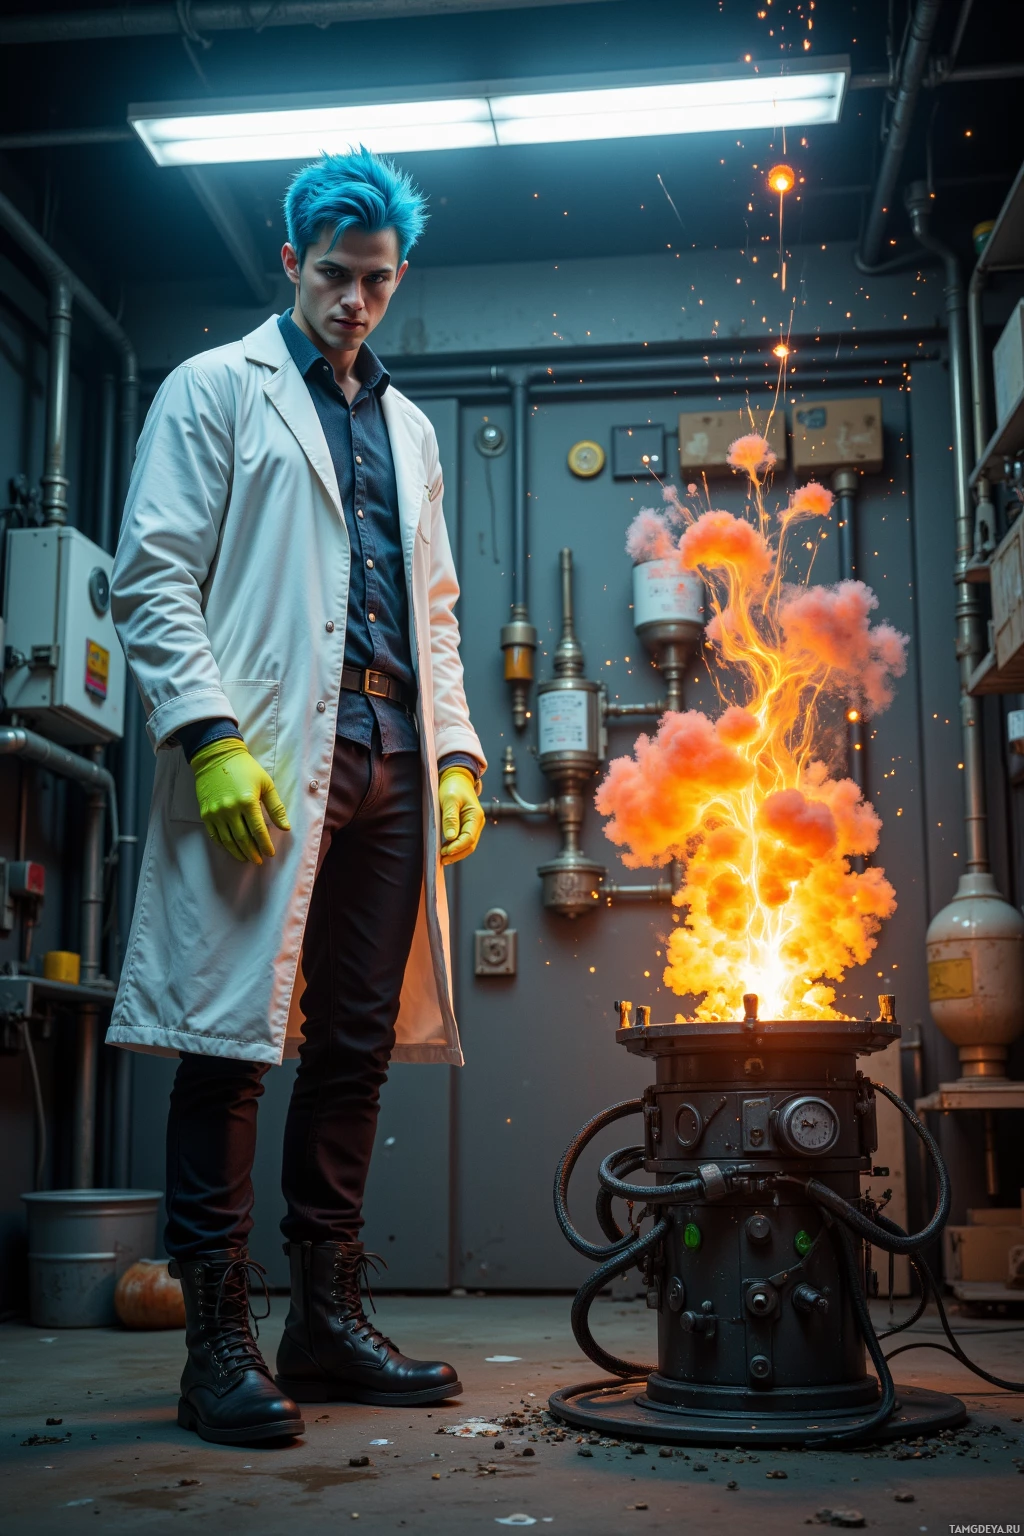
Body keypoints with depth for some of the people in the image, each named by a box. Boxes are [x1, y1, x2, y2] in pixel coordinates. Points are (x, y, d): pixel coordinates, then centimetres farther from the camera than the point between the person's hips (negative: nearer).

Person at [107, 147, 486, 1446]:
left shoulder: (406, 427, 26)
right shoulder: (216, 389, 8)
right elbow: (153, 579, -2)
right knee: (231, 1040, -6)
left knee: (355, 1044, 7)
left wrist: (455, 750, 12)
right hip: (265, 755, -5)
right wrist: (210, 736, -15)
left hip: (387, 761, 6)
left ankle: (328, 1321, 16)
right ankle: (218, 1340, 2)